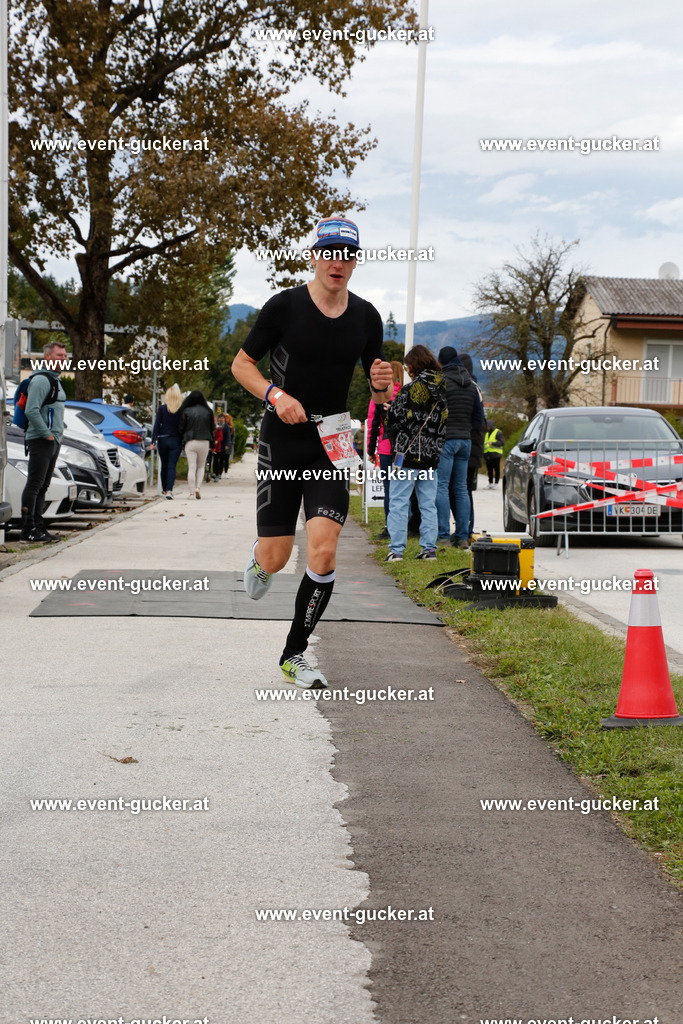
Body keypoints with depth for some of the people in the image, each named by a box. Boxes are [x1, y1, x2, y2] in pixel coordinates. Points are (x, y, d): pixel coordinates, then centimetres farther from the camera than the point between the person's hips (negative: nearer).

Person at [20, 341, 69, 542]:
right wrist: (47, 434, -19)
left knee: (43, 486, 12)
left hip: (53, 441, 10)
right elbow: (31, 411, -22)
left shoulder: (55, 380, 19)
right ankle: (28, 529, -8)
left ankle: (38, 527, 16)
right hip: (41, 441, -10)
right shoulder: (41, 380, -13)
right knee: (34, 485, -8)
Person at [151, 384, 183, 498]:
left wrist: (153, 441, -1)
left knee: (164, 466, 15)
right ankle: (169, 490, -17)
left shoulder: (162, 408, -2)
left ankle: (164, 489, 27)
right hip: (176, 441, -1)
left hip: (162, 440, 1)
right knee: (172, 466, -2)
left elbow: (156, 425, -3)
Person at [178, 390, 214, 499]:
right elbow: (211, 429, 7)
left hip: (190, 442, -1)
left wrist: (183, 441, 13)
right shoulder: (208, 411, 2)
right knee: (201, 466, 17)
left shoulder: (186, 411, -2)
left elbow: (181, 428, -1)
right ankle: (198, 487, -1)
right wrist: (212, 444, 14)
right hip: (204, 442, 1)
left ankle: (191, 493, -2)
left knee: (191, 468, 1)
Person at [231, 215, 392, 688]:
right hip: (282, 440, -2)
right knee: (276, 559, 0)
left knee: (324, 551, -13)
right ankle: (258, 559, 41)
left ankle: (294, 655, 3)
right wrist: (275, 394, -17)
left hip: (331, 445, 2)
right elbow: (242, 363, 0)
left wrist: (382, 383, -12)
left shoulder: (366, 316, 3)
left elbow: (380, 393, 12)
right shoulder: (285, 306, -7)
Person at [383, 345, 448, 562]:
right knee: (428, 505, 12)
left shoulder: (412, 389, -13)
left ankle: (396, 550, -4)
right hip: (431, 456, 7)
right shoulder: (442, 391, 9)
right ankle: (429, 548, 11)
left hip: (408, 454, -7)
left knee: (398, 503, -2)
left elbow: (394, 418, -12)